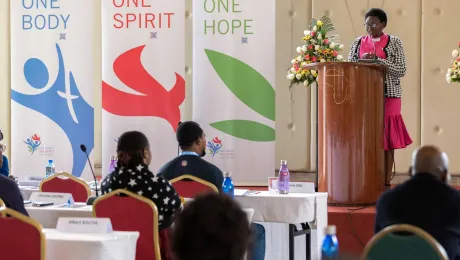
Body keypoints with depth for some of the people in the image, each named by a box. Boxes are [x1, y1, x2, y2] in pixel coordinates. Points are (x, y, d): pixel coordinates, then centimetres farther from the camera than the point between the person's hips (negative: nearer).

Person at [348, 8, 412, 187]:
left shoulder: (394, 42, 1)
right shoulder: (358, 43, 11)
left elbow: (401, 71, -6)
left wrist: (378, 60, -15)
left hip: (388, 97, -3)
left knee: (386, 140, -2)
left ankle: (386, 183, 4)